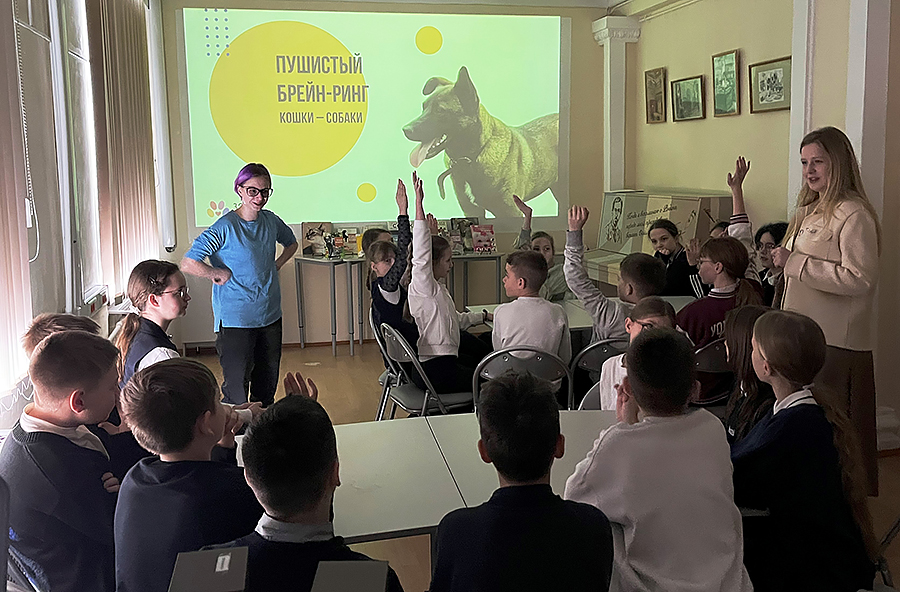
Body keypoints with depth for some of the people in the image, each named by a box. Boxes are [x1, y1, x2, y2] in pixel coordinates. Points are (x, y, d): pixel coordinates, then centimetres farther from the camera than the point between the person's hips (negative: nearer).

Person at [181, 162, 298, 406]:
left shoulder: (271, 221, 4)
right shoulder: (225, 227, -15)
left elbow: (291, 243, 26)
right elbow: (188, 263, -21)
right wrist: (217, 274, -10)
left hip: (270, 316, 6)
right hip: (236, 321, -6)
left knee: (268, 386, 17)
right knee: (236, 388, -4)